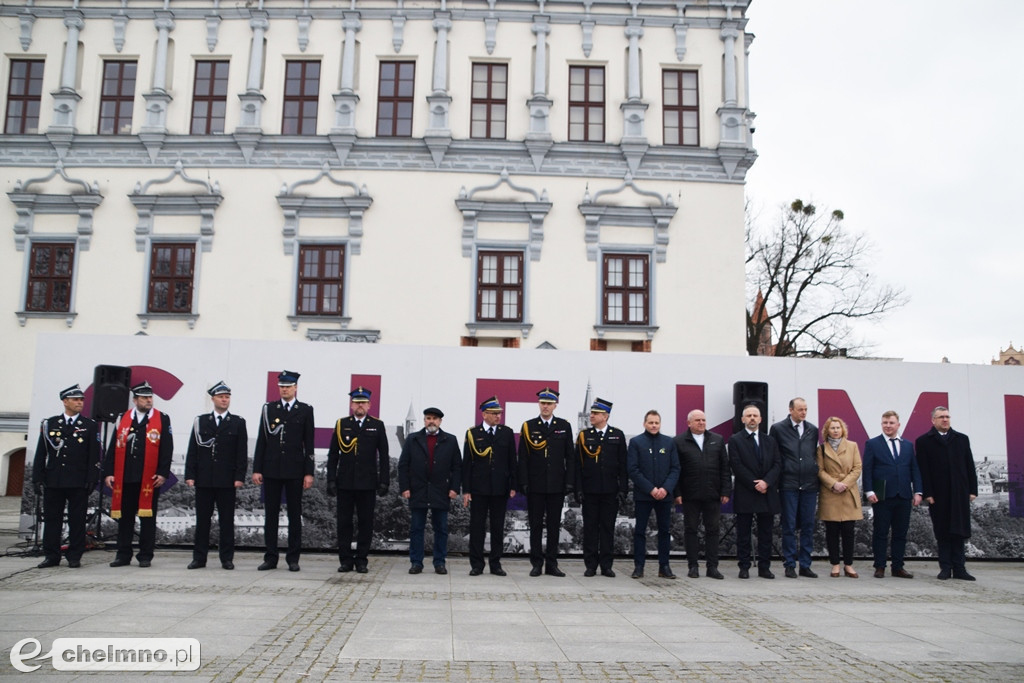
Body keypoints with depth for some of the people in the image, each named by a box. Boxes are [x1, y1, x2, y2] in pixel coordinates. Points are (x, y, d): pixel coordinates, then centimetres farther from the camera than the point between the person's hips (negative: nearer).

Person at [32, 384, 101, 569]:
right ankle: (51, 556, 15)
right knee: (51, 519, 6)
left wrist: (91, 480, -5)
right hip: (53, 482, 2)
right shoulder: (49, 424, 9)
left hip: (78, 483, -2)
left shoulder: (90, 426, 5)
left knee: (77, 520, 1)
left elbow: (94, 455, 2)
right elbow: (41, 454, 9)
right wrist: (38, 478, 2)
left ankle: (75, 557, 9)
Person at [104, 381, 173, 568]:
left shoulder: (162, 419, 4)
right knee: (124, 517, 8)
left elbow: (167, 449, 0)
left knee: (147, 518, 3)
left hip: (150, 479, -2)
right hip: (124, 478, 2)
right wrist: (108, 473, 3)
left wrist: (163, 473, -7)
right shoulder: (123, 419, 10)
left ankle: (145, 556, 10)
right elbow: (113, 448, 9)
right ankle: (123, 555, 17)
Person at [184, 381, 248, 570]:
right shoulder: (200, 421, 10)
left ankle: (227, 558, 9)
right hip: (204, 479, 1)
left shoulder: (238, 423, 6)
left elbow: (242, 453, 2)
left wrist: (239, 477, -6)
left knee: (227, 520, 3)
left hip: (227, 481, -1)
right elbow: (192, 450, 7)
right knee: (202, 519, 5)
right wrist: (190, 475, -2)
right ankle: (199, 558, 12)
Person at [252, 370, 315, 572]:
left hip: (294, 470, -1)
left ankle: (293, 558, 11)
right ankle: (271, 557, 13)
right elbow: (261, 440, 7)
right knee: (270, 514, 5)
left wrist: (309, 472, -4)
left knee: (295, 515, 4)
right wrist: (257, 469, 1)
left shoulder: (305, 410, 3)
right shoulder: (268, 408, 8)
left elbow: (309, 443, 2)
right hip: (271, 470, 2)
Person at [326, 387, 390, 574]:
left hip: (368, 483, -1)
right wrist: (331, 480, 0)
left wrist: (384, 481, -1)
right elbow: (333, 455, 8)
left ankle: (362, 560, 12)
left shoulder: (377, 426, 6)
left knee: (366, 522, 3)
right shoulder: (341, 425, 7)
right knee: (344, 522, 4)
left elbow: (384, 456, 5)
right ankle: (346, 560, 13)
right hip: (345, 483, 1)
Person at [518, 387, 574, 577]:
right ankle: (536, 563, 11)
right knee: (535, 525, 4)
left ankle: (551, 564, 13)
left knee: (554, 526, 6)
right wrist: (524, 482, -5)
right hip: (535, 485, -1)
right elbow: (523, 457, 2)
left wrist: (569, 481, 0)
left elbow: (569, 457, 7)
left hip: (557, 485, 1)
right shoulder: (528, 426, 4)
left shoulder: (564, 426, 7)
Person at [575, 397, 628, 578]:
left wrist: (623, 488, -2)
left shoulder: (618, 435, 5)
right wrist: (578, 489, -3)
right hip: (589, 490, 0)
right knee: (590, 528, 4)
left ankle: (606, 565, 12)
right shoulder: (584, 435, 5)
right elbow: (577, 464, 3)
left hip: (610, 490, 0)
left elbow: (623, 464, 4)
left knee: (608, 528, 5)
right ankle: (590, 565, 11)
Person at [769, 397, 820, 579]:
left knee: (808, 526, 6)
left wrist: (817, 478, 10)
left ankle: (805, 565, 15)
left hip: (809, 485, 4)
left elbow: (815, 454, 16)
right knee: (789, 527, 0)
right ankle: (790, 565, 8)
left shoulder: (812, 430, 11)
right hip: (788, 485, -4)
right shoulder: (778, 428, -1)